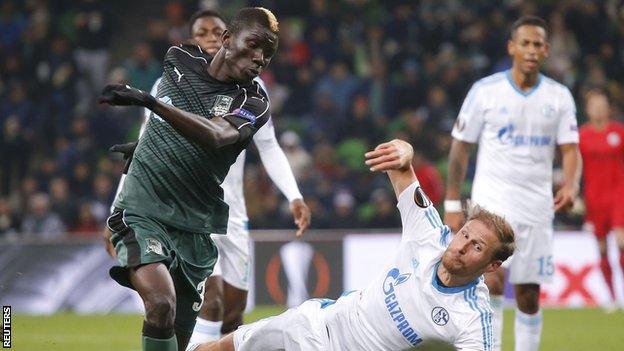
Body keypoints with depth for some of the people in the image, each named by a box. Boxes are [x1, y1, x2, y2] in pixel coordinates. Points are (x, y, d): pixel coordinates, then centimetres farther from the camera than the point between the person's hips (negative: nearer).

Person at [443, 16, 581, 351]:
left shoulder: (559, 96, 4)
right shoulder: (486, 90, -3)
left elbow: (570, 149, 1)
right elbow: (460, 147, 2)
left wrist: (571, 185, -21)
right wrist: (452, 203, -1)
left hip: (537, 207, 3)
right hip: (492, 202, -3)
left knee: (529, 296, 6)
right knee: (494, 279, -22)